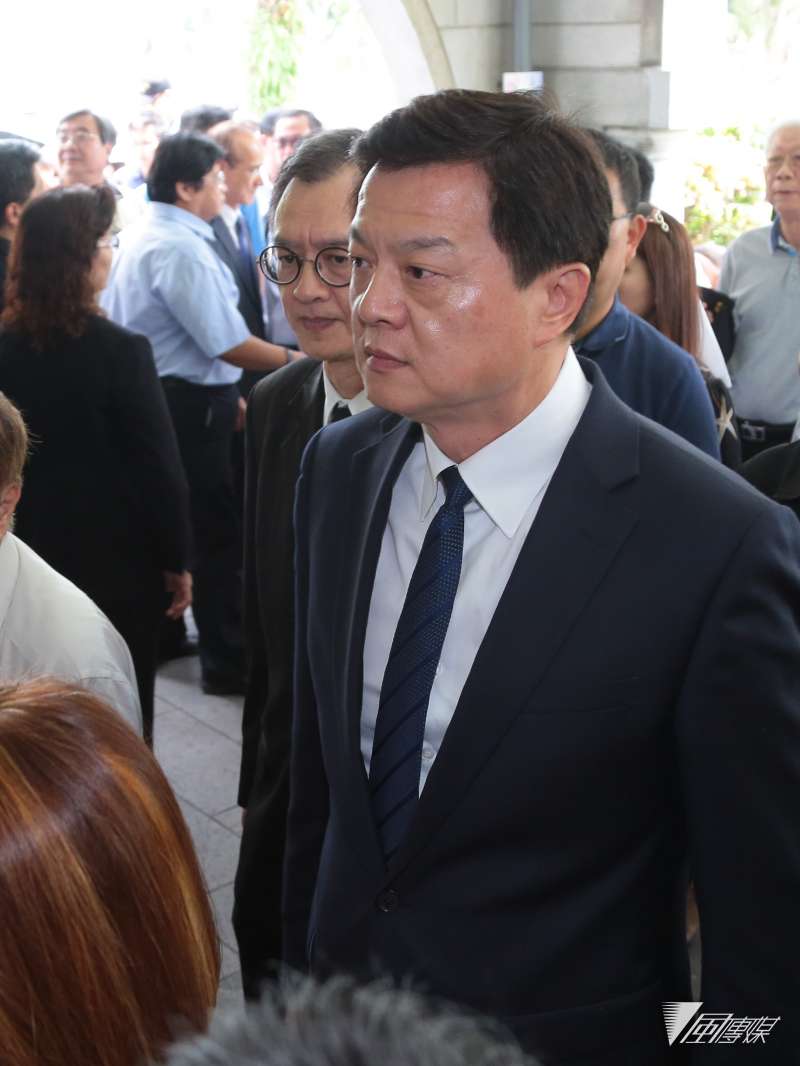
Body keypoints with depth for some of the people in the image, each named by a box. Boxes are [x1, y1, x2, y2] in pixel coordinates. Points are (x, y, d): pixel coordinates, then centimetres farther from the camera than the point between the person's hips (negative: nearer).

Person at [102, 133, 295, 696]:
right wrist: (298, 361, -13)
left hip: (157, 395, 10)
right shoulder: (180, 249, -20)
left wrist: (226, 393, 18)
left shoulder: (142, 238, 12)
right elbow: (230, 344, -23)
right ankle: (228, 661, 6)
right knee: (218, 530, -2)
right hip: (190, 406, -10)